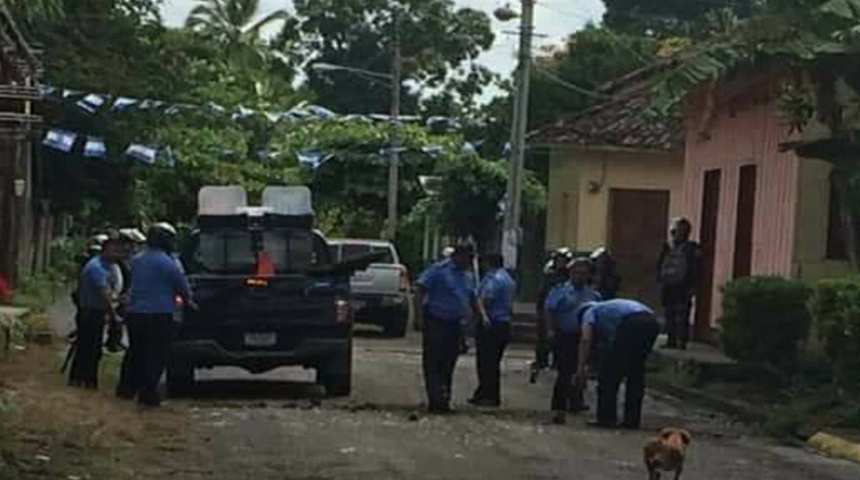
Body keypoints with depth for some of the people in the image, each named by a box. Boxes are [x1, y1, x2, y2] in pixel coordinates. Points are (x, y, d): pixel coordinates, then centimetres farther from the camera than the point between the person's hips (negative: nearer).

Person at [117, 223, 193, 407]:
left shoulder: (137, 260, 11)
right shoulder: (165, 262, -14)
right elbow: (182, 284, -7)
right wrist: (188, 300, 13)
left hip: (135, 313, 7)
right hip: (158, 314, -7)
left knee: (135, 352, 18)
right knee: (155, 357, -2)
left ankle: (126, 388, 24)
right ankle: (148, 394, -4)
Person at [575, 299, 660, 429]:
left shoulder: (589, 312, 24)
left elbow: (585, 340, 5)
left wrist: (581, 367, 5)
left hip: (631, 324, -7)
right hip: (652, 322, 7)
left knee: (610, 371, 6)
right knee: (636, 374, 20)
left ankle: (607, 418, 8)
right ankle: (632, 420, 20)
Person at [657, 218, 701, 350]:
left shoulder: (692, 249, -2)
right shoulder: (667, 248, 14)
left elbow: (695, 270, -6)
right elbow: (661, 267, 19)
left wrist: (692, 287, -12)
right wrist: (660, 281, 9)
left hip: (682, 288, -6)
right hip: (668, 287, 6)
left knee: (682, 315, -8)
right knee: (669, 314, 7)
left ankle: (682, 341, -5)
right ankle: (671, 340, 13)